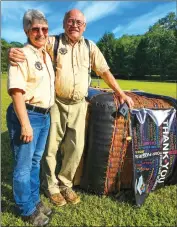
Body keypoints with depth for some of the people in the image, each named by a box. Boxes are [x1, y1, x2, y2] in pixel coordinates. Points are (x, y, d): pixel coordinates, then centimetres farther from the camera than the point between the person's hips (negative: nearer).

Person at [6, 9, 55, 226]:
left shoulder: (47, 55, 14)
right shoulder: (22, 55, -12)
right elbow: (17, 92, -19)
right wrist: (25, 124, -23)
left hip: (45, 115, 9)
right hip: (27, 115, -8)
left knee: (35, 161, 19)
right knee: (23, 166, 5)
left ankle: (34, 200, 38)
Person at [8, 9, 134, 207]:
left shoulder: (90, 47, 9)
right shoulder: (52, 42, 0)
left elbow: (105, 71, 12)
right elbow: (29, 51, -8)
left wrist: (120, 93, 10)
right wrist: (13, 52, -32)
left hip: (78, 105, 3)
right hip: (55, 103, -2)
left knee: (76, 148, 8)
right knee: (50, 147, 6)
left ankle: (65, 184, 30)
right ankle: (50, 187, 28)